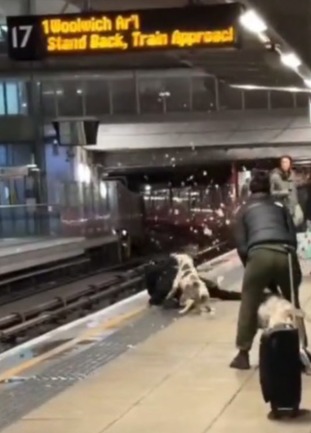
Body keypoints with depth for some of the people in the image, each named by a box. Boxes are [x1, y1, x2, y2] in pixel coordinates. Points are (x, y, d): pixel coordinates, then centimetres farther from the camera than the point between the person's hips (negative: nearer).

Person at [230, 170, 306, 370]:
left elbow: (242, 246, 12)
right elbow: (293, 238, 17)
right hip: (285, 254, 2)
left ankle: (243, 355, 12)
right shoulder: (281, 206, 27)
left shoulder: (244, 210, 22)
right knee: (293, 304, 20)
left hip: (259, 254, -2)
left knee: (249, 306, 12)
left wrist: (249, 267, 23)